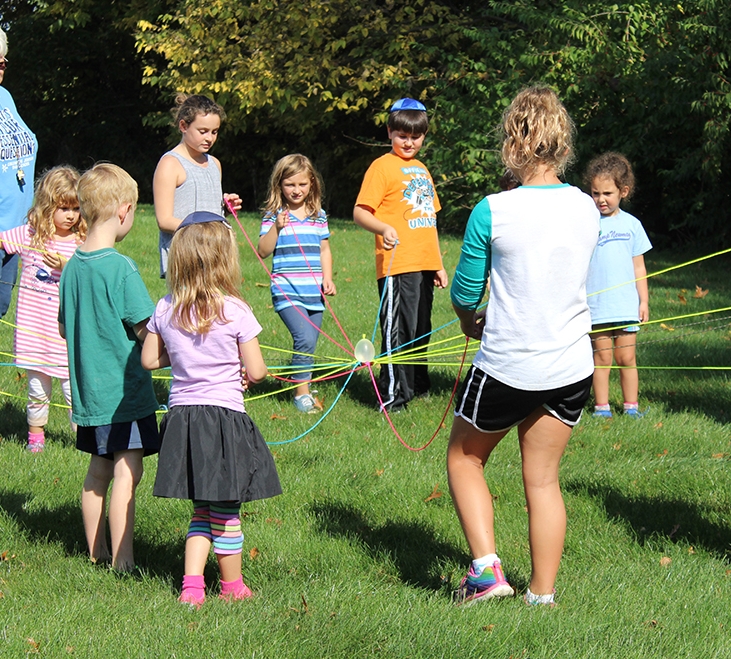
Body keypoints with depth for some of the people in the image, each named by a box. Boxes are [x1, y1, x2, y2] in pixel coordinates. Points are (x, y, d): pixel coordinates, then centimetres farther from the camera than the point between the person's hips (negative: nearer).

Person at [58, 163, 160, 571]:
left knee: (99, 471, 16)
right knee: (127, 472, -5)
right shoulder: (121, 268, -17)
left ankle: (96, 551, 23)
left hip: (88, 388, 8)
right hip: (125, 388, -8)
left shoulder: (73, 266, 5)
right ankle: (122, 560, -6)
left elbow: (64, 329, 14)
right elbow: (145, 330, -15)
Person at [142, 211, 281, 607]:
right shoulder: (235, 311, -14)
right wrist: (245, 372, 11)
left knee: (202, 510, 16)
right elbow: (257, 371, -10)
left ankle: (191, 585, 6)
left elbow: (149, 360, 7)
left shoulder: (166, 310, -2)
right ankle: (232, 587, 23)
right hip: (224, 418, -4)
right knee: (226, 511, 9)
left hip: (181, 418, 4)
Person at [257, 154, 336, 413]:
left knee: (309, 343, 7)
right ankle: (301, 392, -6)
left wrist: (328, 278, 6)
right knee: (305, 339, -18)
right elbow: (263, 251, -6)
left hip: (314, 293, 5)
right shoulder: (274, 215, -1)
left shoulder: (318, 216, 12)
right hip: (287, 292, -5)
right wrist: (276, 227, -18)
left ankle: (303, 385, 22)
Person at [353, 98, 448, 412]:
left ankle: (417, 386, 28)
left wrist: (438, 265, 24)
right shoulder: (383, 166, -4)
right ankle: (392, 396, -4)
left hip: (424, 265, 8)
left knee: (420, 329, 16)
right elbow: (360, 212, -12)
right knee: (397, 331, -8)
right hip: (398, 265, -8)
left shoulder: (422, 170, 19)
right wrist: (384, 228, -32)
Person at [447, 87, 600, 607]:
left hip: (506, 367, -4)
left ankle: (487, 568, 6)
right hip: (571, 368, 4)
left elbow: (464, 292, -4)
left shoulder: (492, 212, -15)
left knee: (464, 458, 18)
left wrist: (470, 321, 19)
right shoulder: (587, 209, -1)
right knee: (543, 479, 14)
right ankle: (543, 594, 17)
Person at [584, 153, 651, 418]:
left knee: (626, 358, 5)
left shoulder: (631, 224, 5)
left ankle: (631, 406, 15)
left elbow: (639, 267, 11)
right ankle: (601, 406, 11)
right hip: (597, 307, -1)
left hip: (627, 306, 1)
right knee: (602, 358, 2)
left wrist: (644, 300, 9)